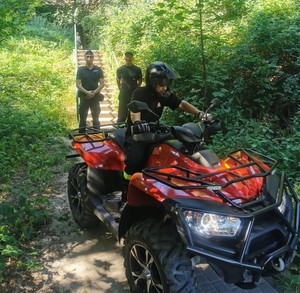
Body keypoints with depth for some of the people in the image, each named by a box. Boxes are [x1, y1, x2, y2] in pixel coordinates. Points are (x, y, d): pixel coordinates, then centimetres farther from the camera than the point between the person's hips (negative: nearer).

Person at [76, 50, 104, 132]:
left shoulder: (98, 69, 3)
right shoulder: (80, 70, 1)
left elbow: (102, 84, -1)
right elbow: (78, 84, -3)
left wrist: (94, 92, -13)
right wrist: (87, 92, -17)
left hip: (95, 97, 0)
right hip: (84, 97, 0)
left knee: (96, 118, 7)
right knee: (82, 118, 4)